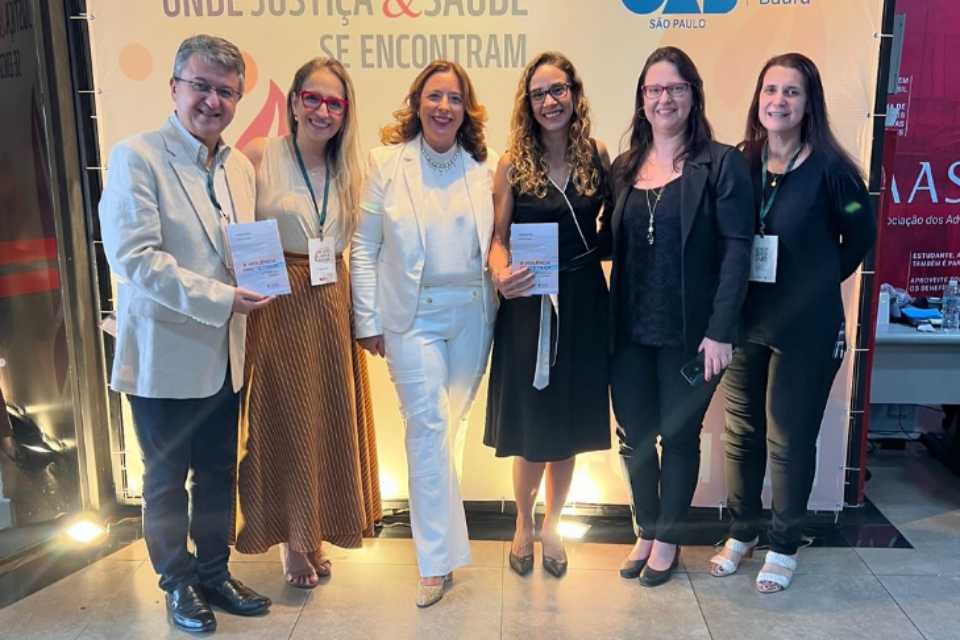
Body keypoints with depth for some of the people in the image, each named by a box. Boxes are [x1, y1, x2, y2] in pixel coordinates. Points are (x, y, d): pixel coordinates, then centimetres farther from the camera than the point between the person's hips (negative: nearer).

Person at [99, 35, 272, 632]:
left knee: (218, 474, 17)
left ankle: (214, 571, 35)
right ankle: (178, 582, 30)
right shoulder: (137, 157, -12)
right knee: (166, 479, 12)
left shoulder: (240, 168, 8)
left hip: (225, 354, 6)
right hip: (165, 354, -6)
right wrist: (220, 298, -25)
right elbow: (134, 257, -21)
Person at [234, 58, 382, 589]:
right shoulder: (259, 156, -6)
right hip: (275, 306, -4)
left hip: (331, 307, 4)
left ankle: (315, 532, 31)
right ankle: (291, 542, 24)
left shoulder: (349, 169, 7)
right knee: (283, 421, 5)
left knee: (329, 421, 11)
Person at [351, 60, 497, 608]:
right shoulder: (386, 161, -2)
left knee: (454, 423, 12)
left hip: (473, 313, 3)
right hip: (413, 316, -2)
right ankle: (438, 558, 5)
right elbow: (364, 247, -1)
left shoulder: (486, 166, 3)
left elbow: (496, 239, 10)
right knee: (428, 425, -5)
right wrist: (368, 321, -3)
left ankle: (435, 509, 36)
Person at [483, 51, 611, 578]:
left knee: (570, 426, 11)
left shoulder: (596, 156, 3)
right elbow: (498, 237, -4)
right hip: (528, 307, -2)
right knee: (532, 427, 4)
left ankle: (552, 525, 35)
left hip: (584, 304, 2)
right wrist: (500, 273, -22)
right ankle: (523, 523, 33)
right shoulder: (513, 163, -3)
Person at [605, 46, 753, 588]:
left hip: (689, 332, -4)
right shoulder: (625, 167, 8)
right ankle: (646, 530, 34)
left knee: (679, 436, 11)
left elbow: (737, 249, -11)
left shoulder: (721, 163, -5)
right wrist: (609, 321, -1)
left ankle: (669, 539, 30)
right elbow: (615, 247, 8)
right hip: (630, 329, 4)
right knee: (634, 435, 12)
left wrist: (721, 330, -16)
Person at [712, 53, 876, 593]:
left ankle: (785, 547, 27)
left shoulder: (828, 169, -9)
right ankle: (743, 531, 33)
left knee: (790, 440, 8)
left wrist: (820, 282, 1)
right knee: (741, 433, 13)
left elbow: (862, 235, 2)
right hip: (746, 323, 3)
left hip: (806, 329, -3)